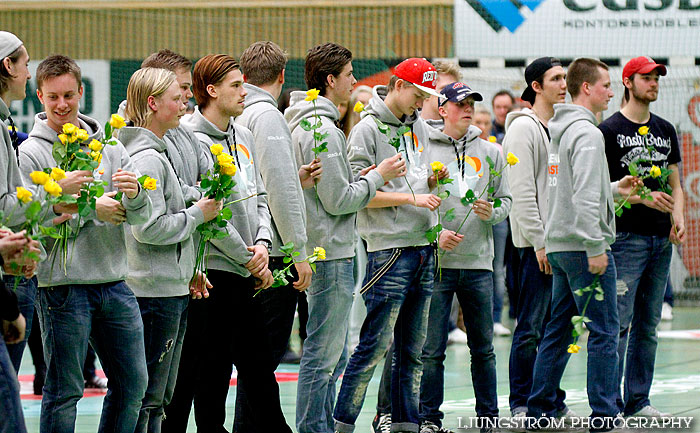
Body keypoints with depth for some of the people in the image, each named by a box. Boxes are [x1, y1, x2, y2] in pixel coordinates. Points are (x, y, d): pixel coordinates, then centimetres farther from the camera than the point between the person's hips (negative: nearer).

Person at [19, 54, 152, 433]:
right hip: (63, 285, -5)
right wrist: (90, 210, -15)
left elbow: (141, 216, 5)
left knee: (133, 382, 10)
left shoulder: (109, 146, 11)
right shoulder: (31, 153, -3)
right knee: (64, 391, -1)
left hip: (115, 282, 5)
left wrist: (134, 194, -17)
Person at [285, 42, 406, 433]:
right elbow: (338, 201, -19)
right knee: (323, 356, -6)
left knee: (335, 356, 16)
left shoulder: (303, 124, 14)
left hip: (324, 251, 11)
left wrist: (362, 178, 11)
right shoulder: (324, 131, -18)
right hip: (331, 254, -11)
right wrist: (378, 177, -7)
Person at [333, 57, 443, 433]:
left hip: (423, 248, 8)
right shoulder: (368, 129, -8)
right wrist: (411, 198, -16)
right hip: (389, 249, -8)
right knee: (375, 345, -8)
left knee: (413, 350, 9)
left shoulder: (419, 127, 16)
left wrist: (432, 182, 3)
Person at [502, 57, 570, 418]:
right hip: (536, 242, -8)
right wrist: (539, 242, -18)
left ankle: (553, 400, 16)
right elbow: (522, 191, -15)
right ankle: (521, 403, 0)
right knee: (531, 327, -5)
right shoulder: (524, 127, -9)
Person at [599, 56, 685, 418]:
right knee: (619, 322, -9)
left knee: (648, 324, 9)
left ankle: (638, 401, 15)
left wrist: (678, 217, 1)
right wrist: (644, 197, -18)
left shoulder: (666, 130, 16)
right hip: (626, 236, -7)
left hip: (661, 239, 7)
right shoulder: (609, 130, -4)